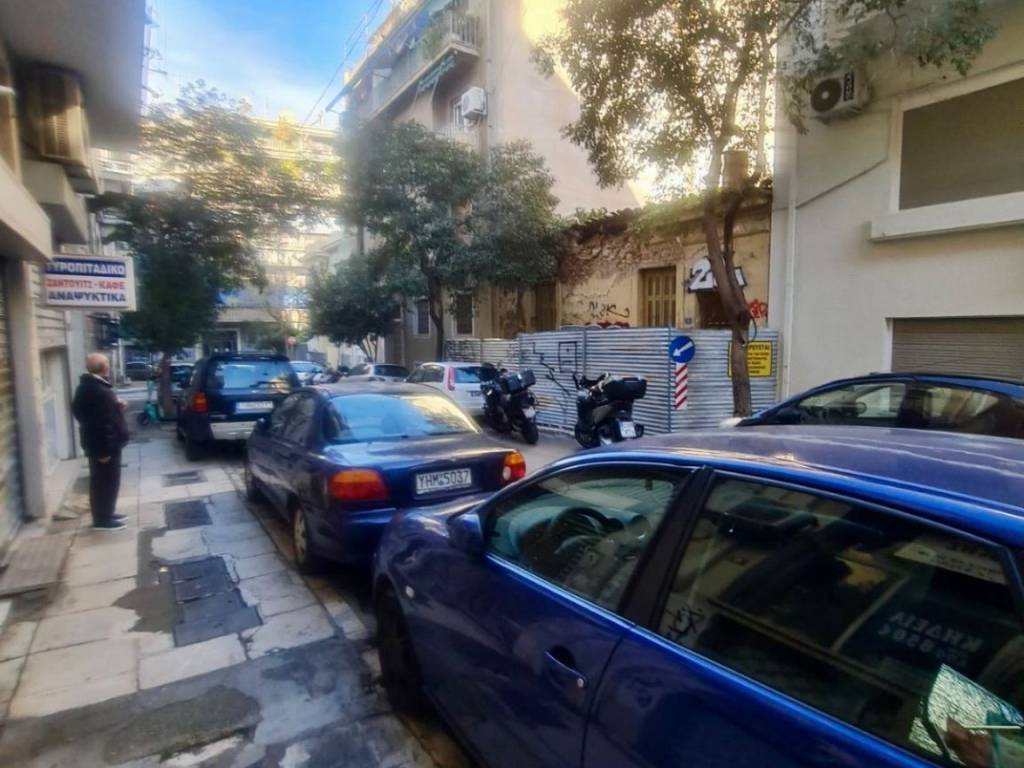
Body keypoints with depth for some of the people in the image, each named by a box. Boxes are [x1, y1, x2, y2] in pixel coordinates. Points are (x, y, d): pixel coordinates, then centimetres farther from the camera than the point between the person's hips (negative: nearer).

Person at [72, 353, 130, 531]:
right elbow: (102, 422, -27)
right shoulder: (99, 391, -25)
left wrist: (116, 406, 12)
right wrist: (104, 450, -24)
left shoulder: (87, 387, 9)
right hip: (104, 446, -11)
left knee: (101, 481, 19)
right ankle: (102, 520, 9)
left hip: (97, 443, 11)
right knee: (106, 482, 0)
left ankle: (105, 514, 29)